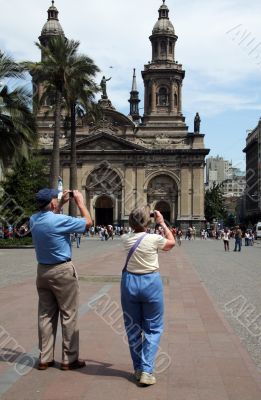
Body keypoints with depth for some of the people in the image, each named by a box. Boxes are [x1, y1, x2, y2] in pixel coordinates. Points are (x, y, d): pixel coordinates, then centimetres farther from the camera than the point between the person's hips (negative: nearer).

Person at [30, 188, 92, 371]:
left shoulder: (34, 219, 1)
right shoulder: (60, 220, -20)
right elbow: (88, 221, -8)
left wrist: (62, 203, 23)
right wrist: (80, 201, 3)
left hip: (42, 270, 7)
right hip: (62, 271, -7)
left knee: (45, 315, 12)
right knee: (68, 315, 4)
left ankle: (45, 358, 17)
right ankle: (69, 359, 10)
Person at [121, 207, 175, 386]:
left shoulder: (126, 239, -4)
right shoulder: (154, 239, -14)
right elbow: (172, 242, 8)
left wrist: (137, 224, 16)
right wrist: (162, 223, 12)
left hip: (130, 282, 3)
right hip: (151, 283, -3)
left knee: (133, 327, 14)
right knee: (153, 328, 6)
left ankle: (138, 368, 21)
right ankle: (147, 370, -3)